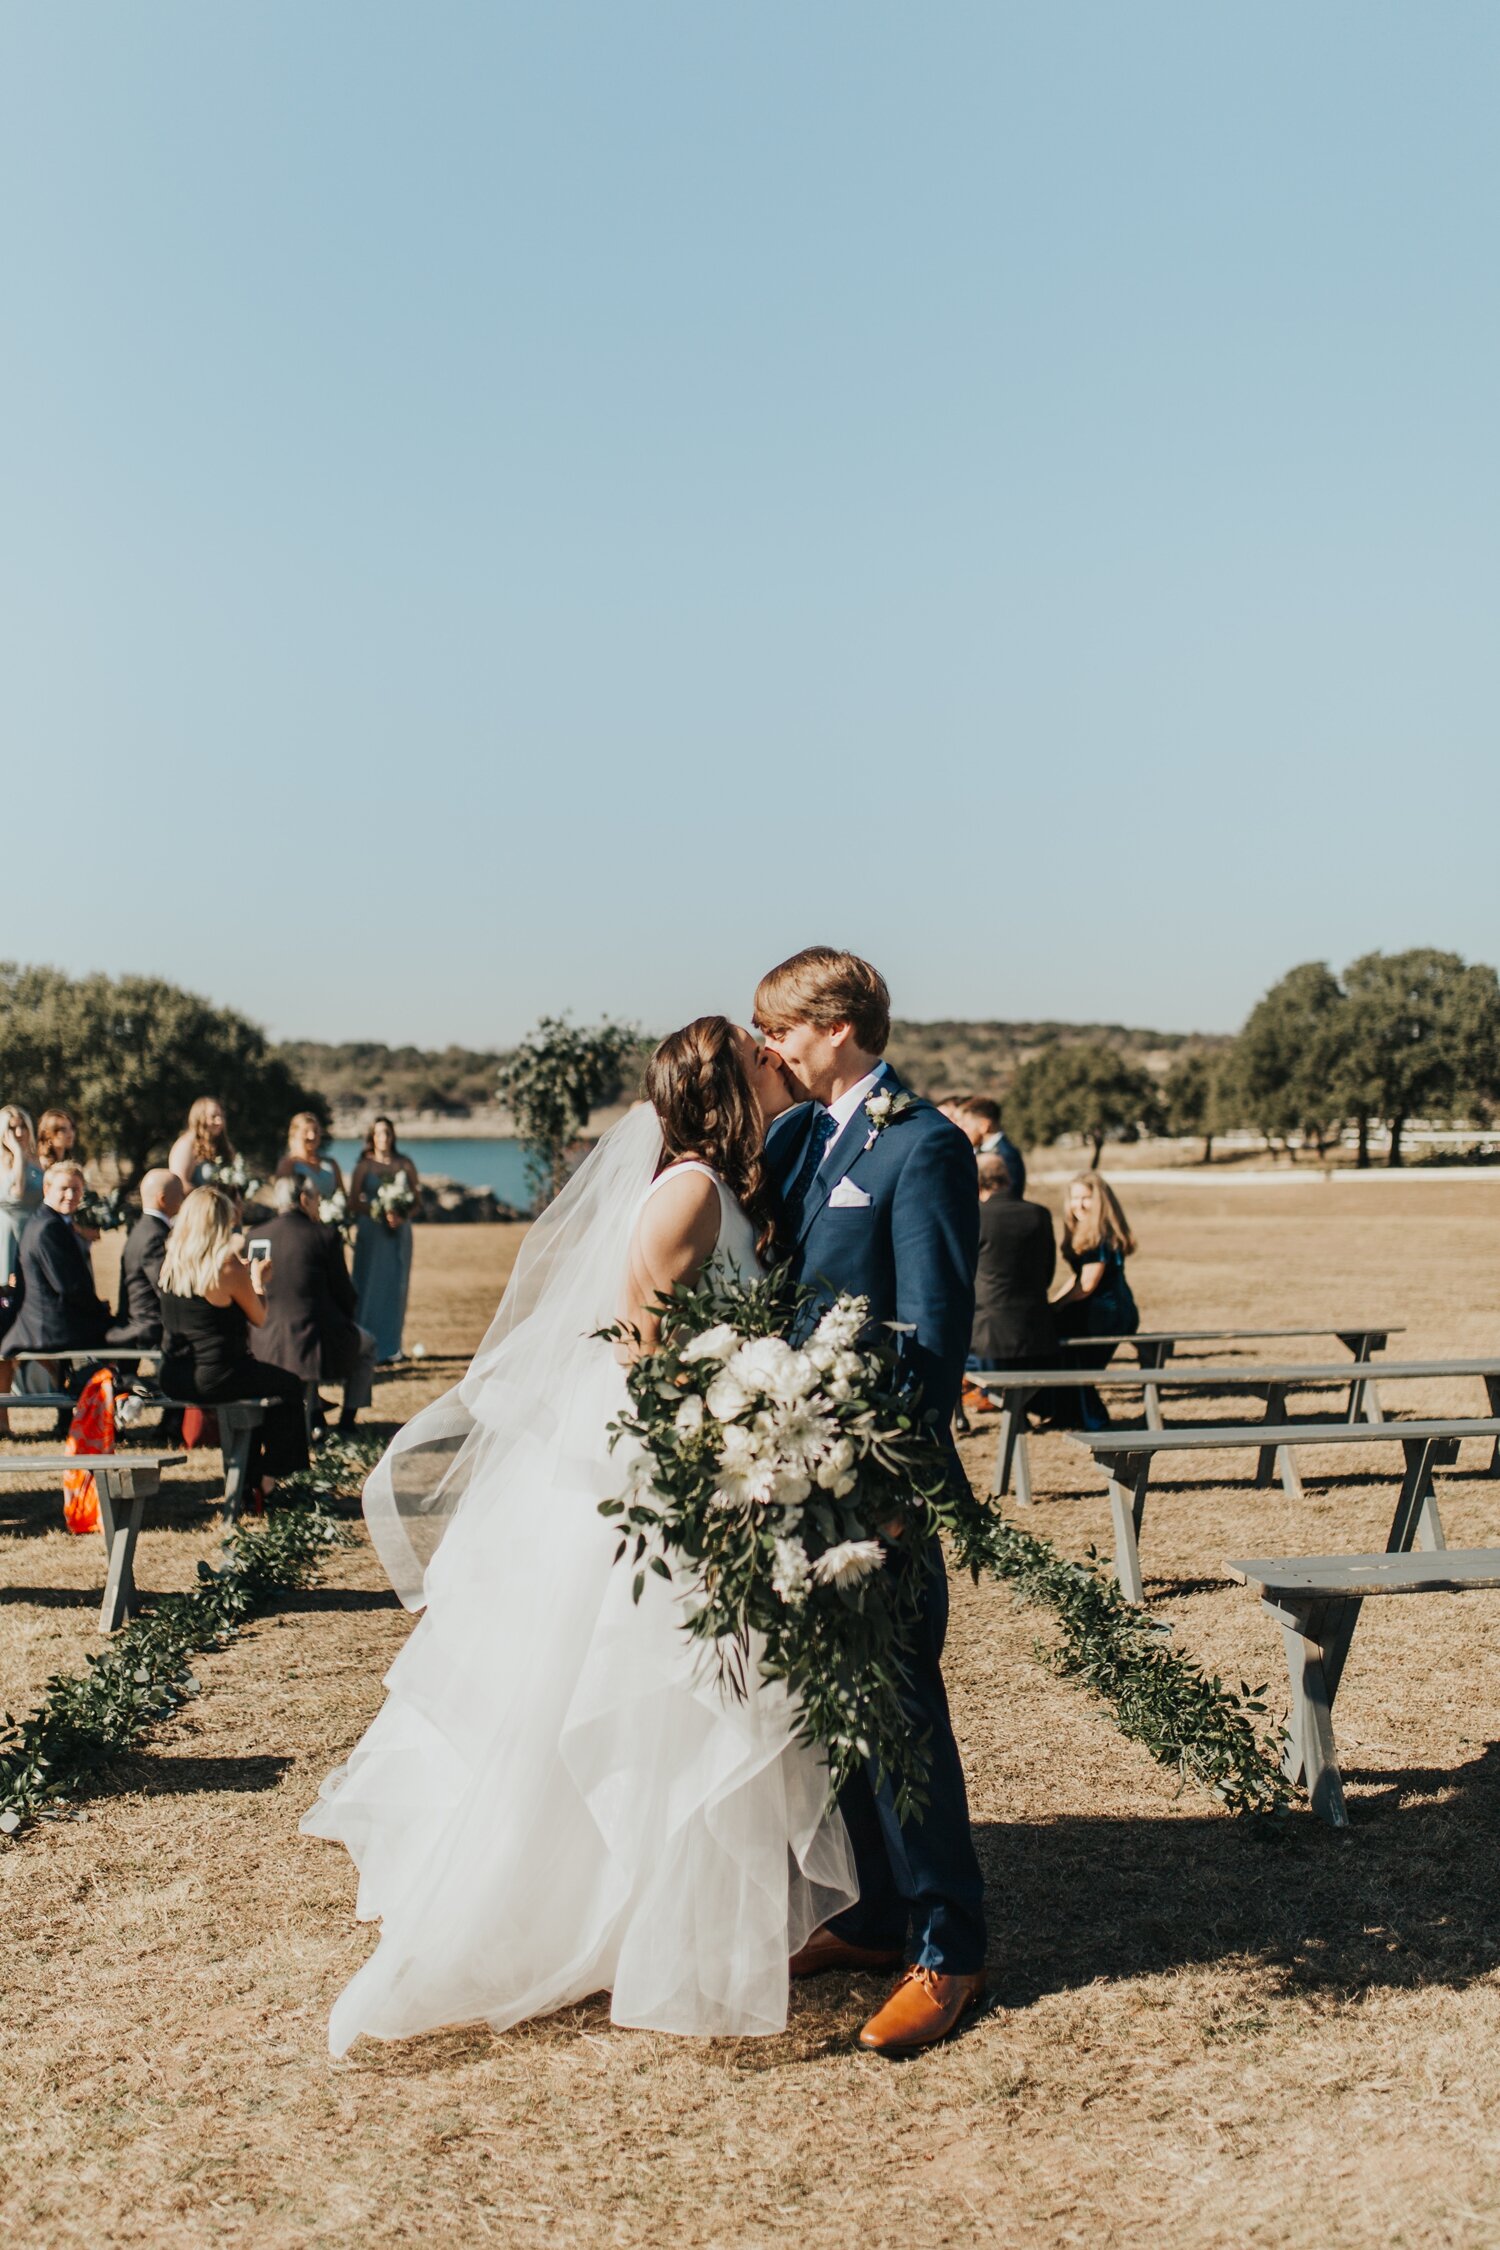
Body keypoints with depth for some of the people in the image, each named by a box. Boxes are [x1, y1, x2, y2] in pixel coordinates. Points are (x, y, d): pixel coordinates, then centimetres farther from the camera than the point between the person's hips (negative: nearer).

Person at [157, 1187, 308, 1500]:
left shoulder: (172, 1260, 2)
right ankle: (264, 1476, 26)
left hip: (173, 1380, 7)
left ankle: (250, 1474, 37)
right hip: (213, 1379, -7)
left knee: (258, 1377, 31)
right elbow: (260, 1319, -6)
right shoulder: (228, 1266, -18)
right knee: (289, 1385, 16)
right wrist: (259, 1281, 9)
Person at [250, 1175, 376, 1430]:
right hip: (316, 1341, -4)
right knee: (366, 1343, 29)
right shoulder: (325, 1235, -10)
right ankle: (347, 1419, 25)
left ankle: (314, 1414, 36)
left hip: (268, 1349, 4)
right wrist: (347, 1319, 17)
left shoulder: (256, 1237, 2)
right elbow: (343, 1292, -3)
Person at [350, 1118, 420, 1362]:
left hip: (398, 1232, 2)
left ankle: (391, 1345, 11)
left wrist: (402, 1216, -14)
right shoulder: (364, 1166, 0)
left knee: (395, 1286, 3)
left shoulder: (404, 1164, 5)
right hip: (370, 1231, -2)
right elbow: (353, 1202, -2)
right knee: (369, 1285, -4)